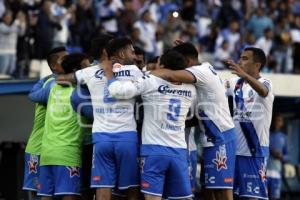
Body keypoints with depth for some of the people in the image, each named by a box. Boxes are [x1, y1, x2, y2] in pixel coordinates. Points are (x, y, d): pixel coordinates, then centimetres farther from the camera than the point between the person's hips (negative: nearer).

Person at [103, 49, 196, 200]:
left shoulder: (150, 82, -7)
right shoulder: (190, 90, 8)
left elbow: (118, 91, -14)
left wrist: (109, 75, 4)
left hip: (154, 149, -4)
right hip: (179, 151, 4)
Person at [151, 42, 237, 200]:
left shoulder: (202, 71, -15)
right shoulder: (203, 72, 17)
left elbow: (171, 75, -29)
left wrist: (148, 74, -16)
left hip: (220, 137, -10)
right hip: (213, 137, 10)